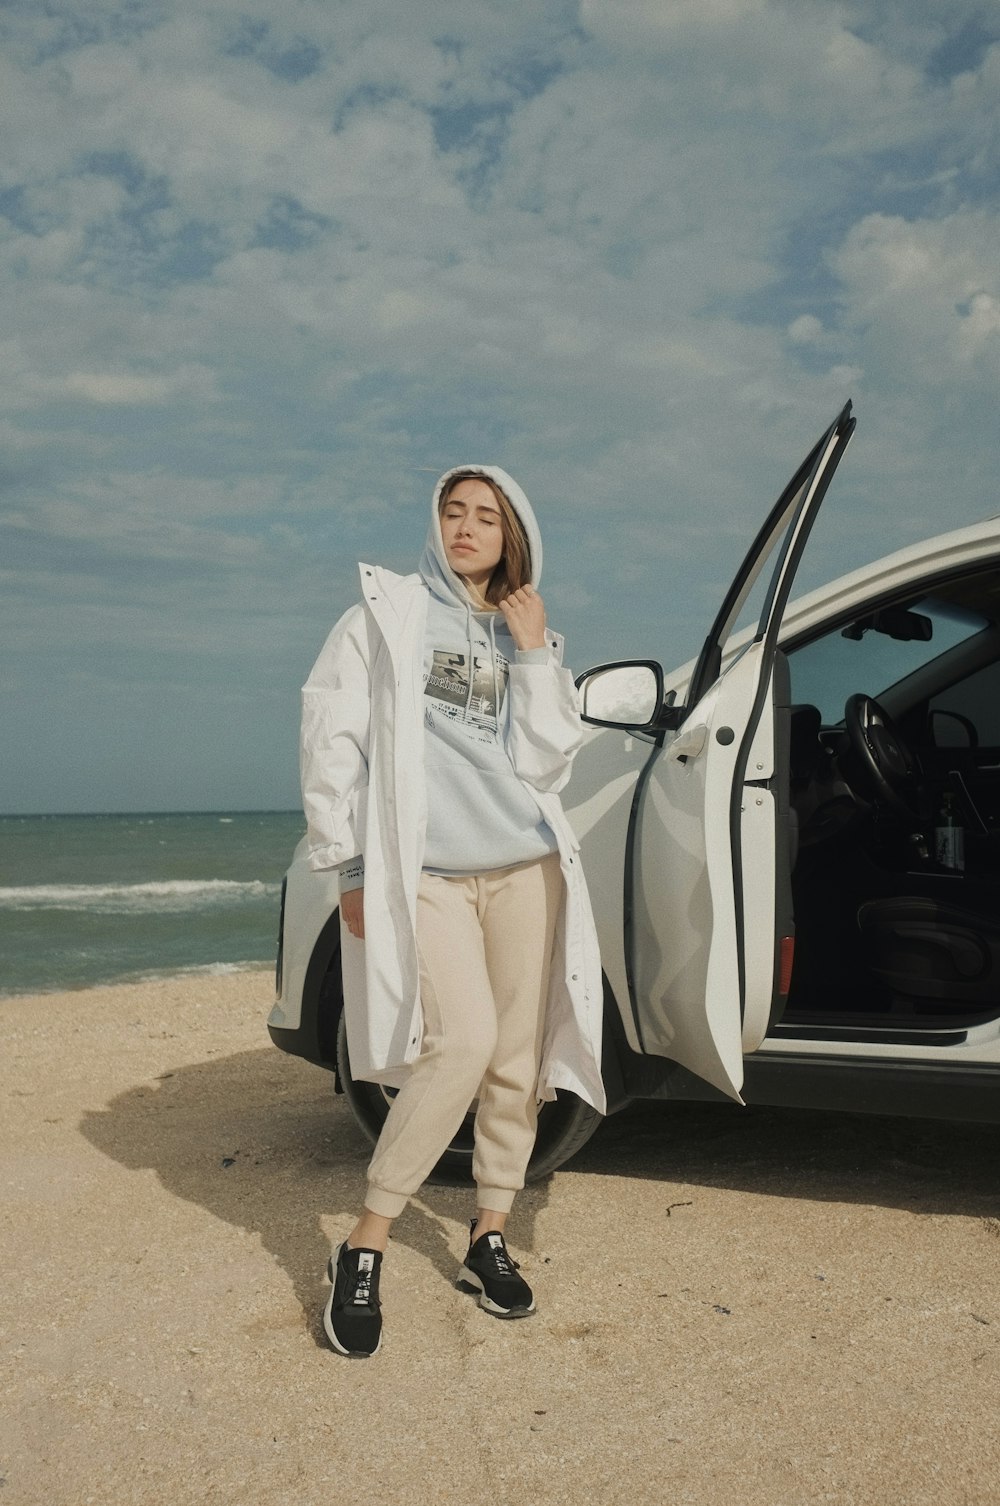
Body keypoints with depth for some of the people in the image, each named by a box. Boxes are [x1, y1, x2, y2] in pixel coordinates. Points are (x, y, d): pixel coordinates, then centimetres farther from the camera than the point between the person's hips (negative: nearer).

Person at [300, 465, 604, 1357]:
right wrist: (348, 863, -5)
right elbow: (331, 738, 0)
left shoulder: (529, 639, 16)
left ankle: (489, 1238, 22)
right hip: (422, 874, -4)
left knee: (518, 1058, 4)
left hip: (524, 867, 4)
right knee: (463, 1043, -19)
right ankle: (365, 1246, -5)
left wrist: (533, 654, -2)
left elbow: (543, 764, 4)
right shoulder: (385, 614, 6)